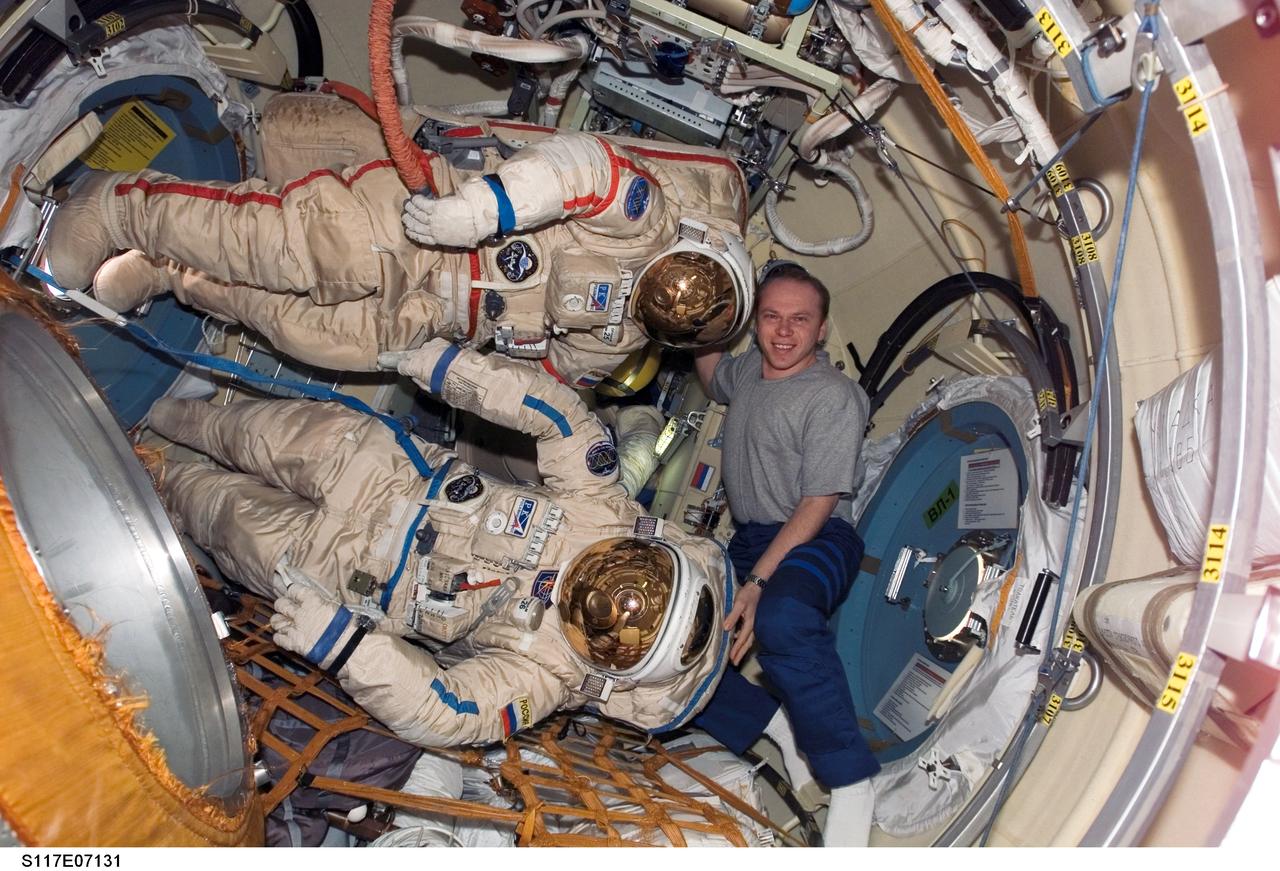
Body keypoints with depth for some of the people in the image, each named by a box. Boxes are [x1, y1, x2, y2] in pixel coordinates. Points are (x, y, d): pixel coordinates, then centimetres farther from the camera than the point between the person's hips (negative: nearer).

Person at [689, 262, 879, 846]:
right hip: (748, 539, 8)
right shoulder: (747, 371, 11)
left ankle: (850, 781, -27)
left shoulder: (834, 396, -12)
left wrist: (758, 584, -26)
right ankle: (774, 724, -6)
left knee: (782, 618, -42)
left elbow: (818, 503, -17)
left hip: (815, 542, -8)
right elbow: (709, 372, 38)